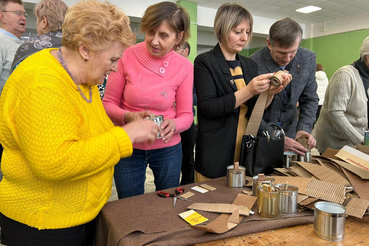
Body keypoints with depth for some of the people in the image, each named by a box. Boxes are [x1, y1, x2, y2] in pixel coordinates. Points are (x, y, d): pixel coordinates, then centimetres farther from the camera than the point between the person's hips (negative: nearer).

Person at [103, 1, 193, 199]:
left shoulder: (184, 67, -9)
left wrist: (173, 124, -26)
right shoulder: (127, 56, -13)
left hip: (167, 149, 1)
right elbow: (108, 103, -6)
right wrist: (128, 117, -26)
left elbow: (186, 115, -4)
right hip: (128, 147, -1)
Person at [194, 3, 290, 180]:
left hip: (247, 151, 6)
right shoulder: (204, 62, -6)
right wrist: (248, 91, -22)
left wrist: (271, 92, -8)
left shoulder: (250, 65, 10)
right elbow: (208, 107, -17)